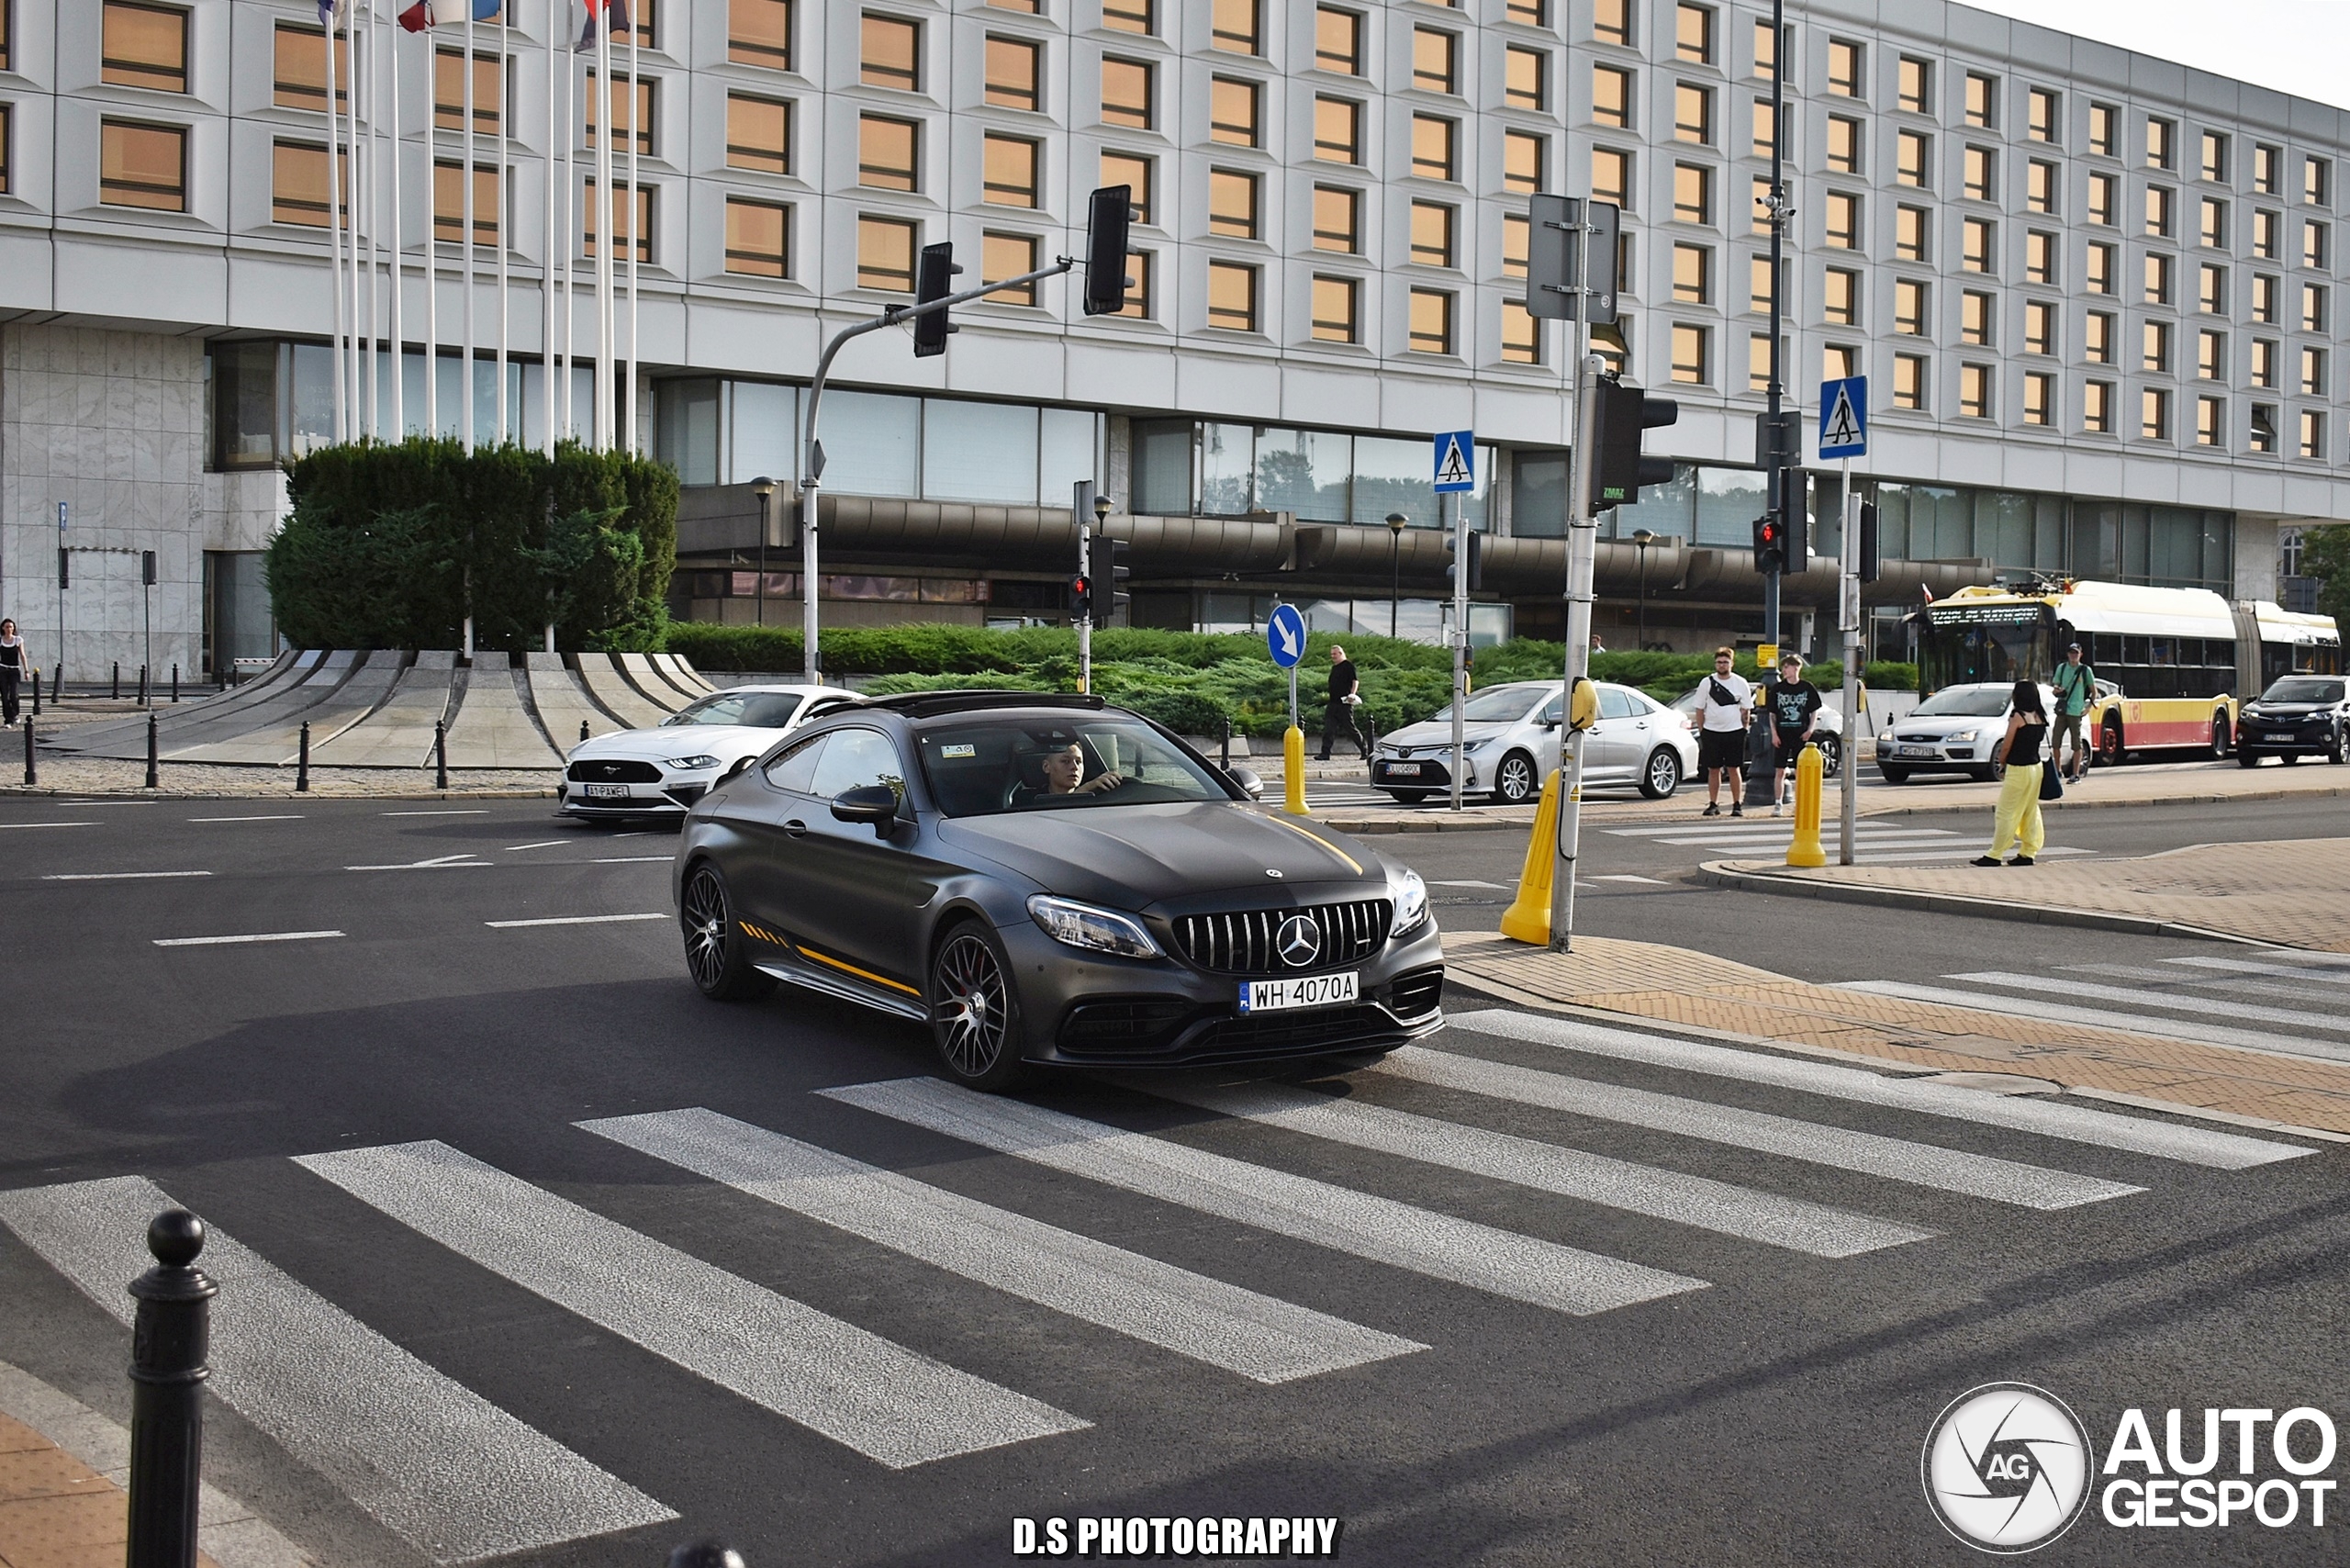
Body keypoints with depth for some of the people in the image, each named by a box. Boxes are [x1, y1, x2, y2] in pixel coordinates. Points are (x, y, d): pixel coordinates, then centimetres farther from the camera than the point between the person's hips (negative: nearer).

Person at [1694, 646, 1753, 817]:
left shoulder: (1740, 683, 4)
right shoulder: (1706, 683, 4)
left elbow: (1745, 710, 8)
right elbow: (1700, 709, 7)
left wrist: (1744, 730, 1)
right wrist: (1701, 731, 2)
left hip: (1734, 732, -1)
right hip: (1711, 732, 1)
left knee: (1734, 769, 0)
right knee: (1713, 770, 4)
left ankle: (1737, 805, 5)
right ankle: (1713, 804, 10)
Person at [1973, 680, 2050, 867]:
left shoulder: (2018, 717, -15)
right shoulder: (2040, 717, 5)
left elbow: (2006, 746, -12)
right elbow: (2040, 740, 9)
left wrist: (2001, 761, 5)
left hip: (2018, 769, -7)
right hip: (2036, 767, 7)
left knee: (2006, 813, -3)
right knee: (2030, 811, 13)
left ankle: (1994, 855, -1)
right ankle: (2028, 853, 16)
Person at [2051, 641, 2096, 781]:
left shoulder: (2085, 670, 2)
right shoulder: (2061, 668, 11)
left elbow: (2094, 691, 7)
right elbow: (2055, 687, 17)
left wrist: (2089, 706, -6)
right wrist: (2057, 690, -7)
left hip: (2076, 712, -4)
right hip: (2062, 711, 4)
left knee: (2076, 745, -1)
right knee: (2055, 743, 4)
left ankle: (2075, 775, 3)